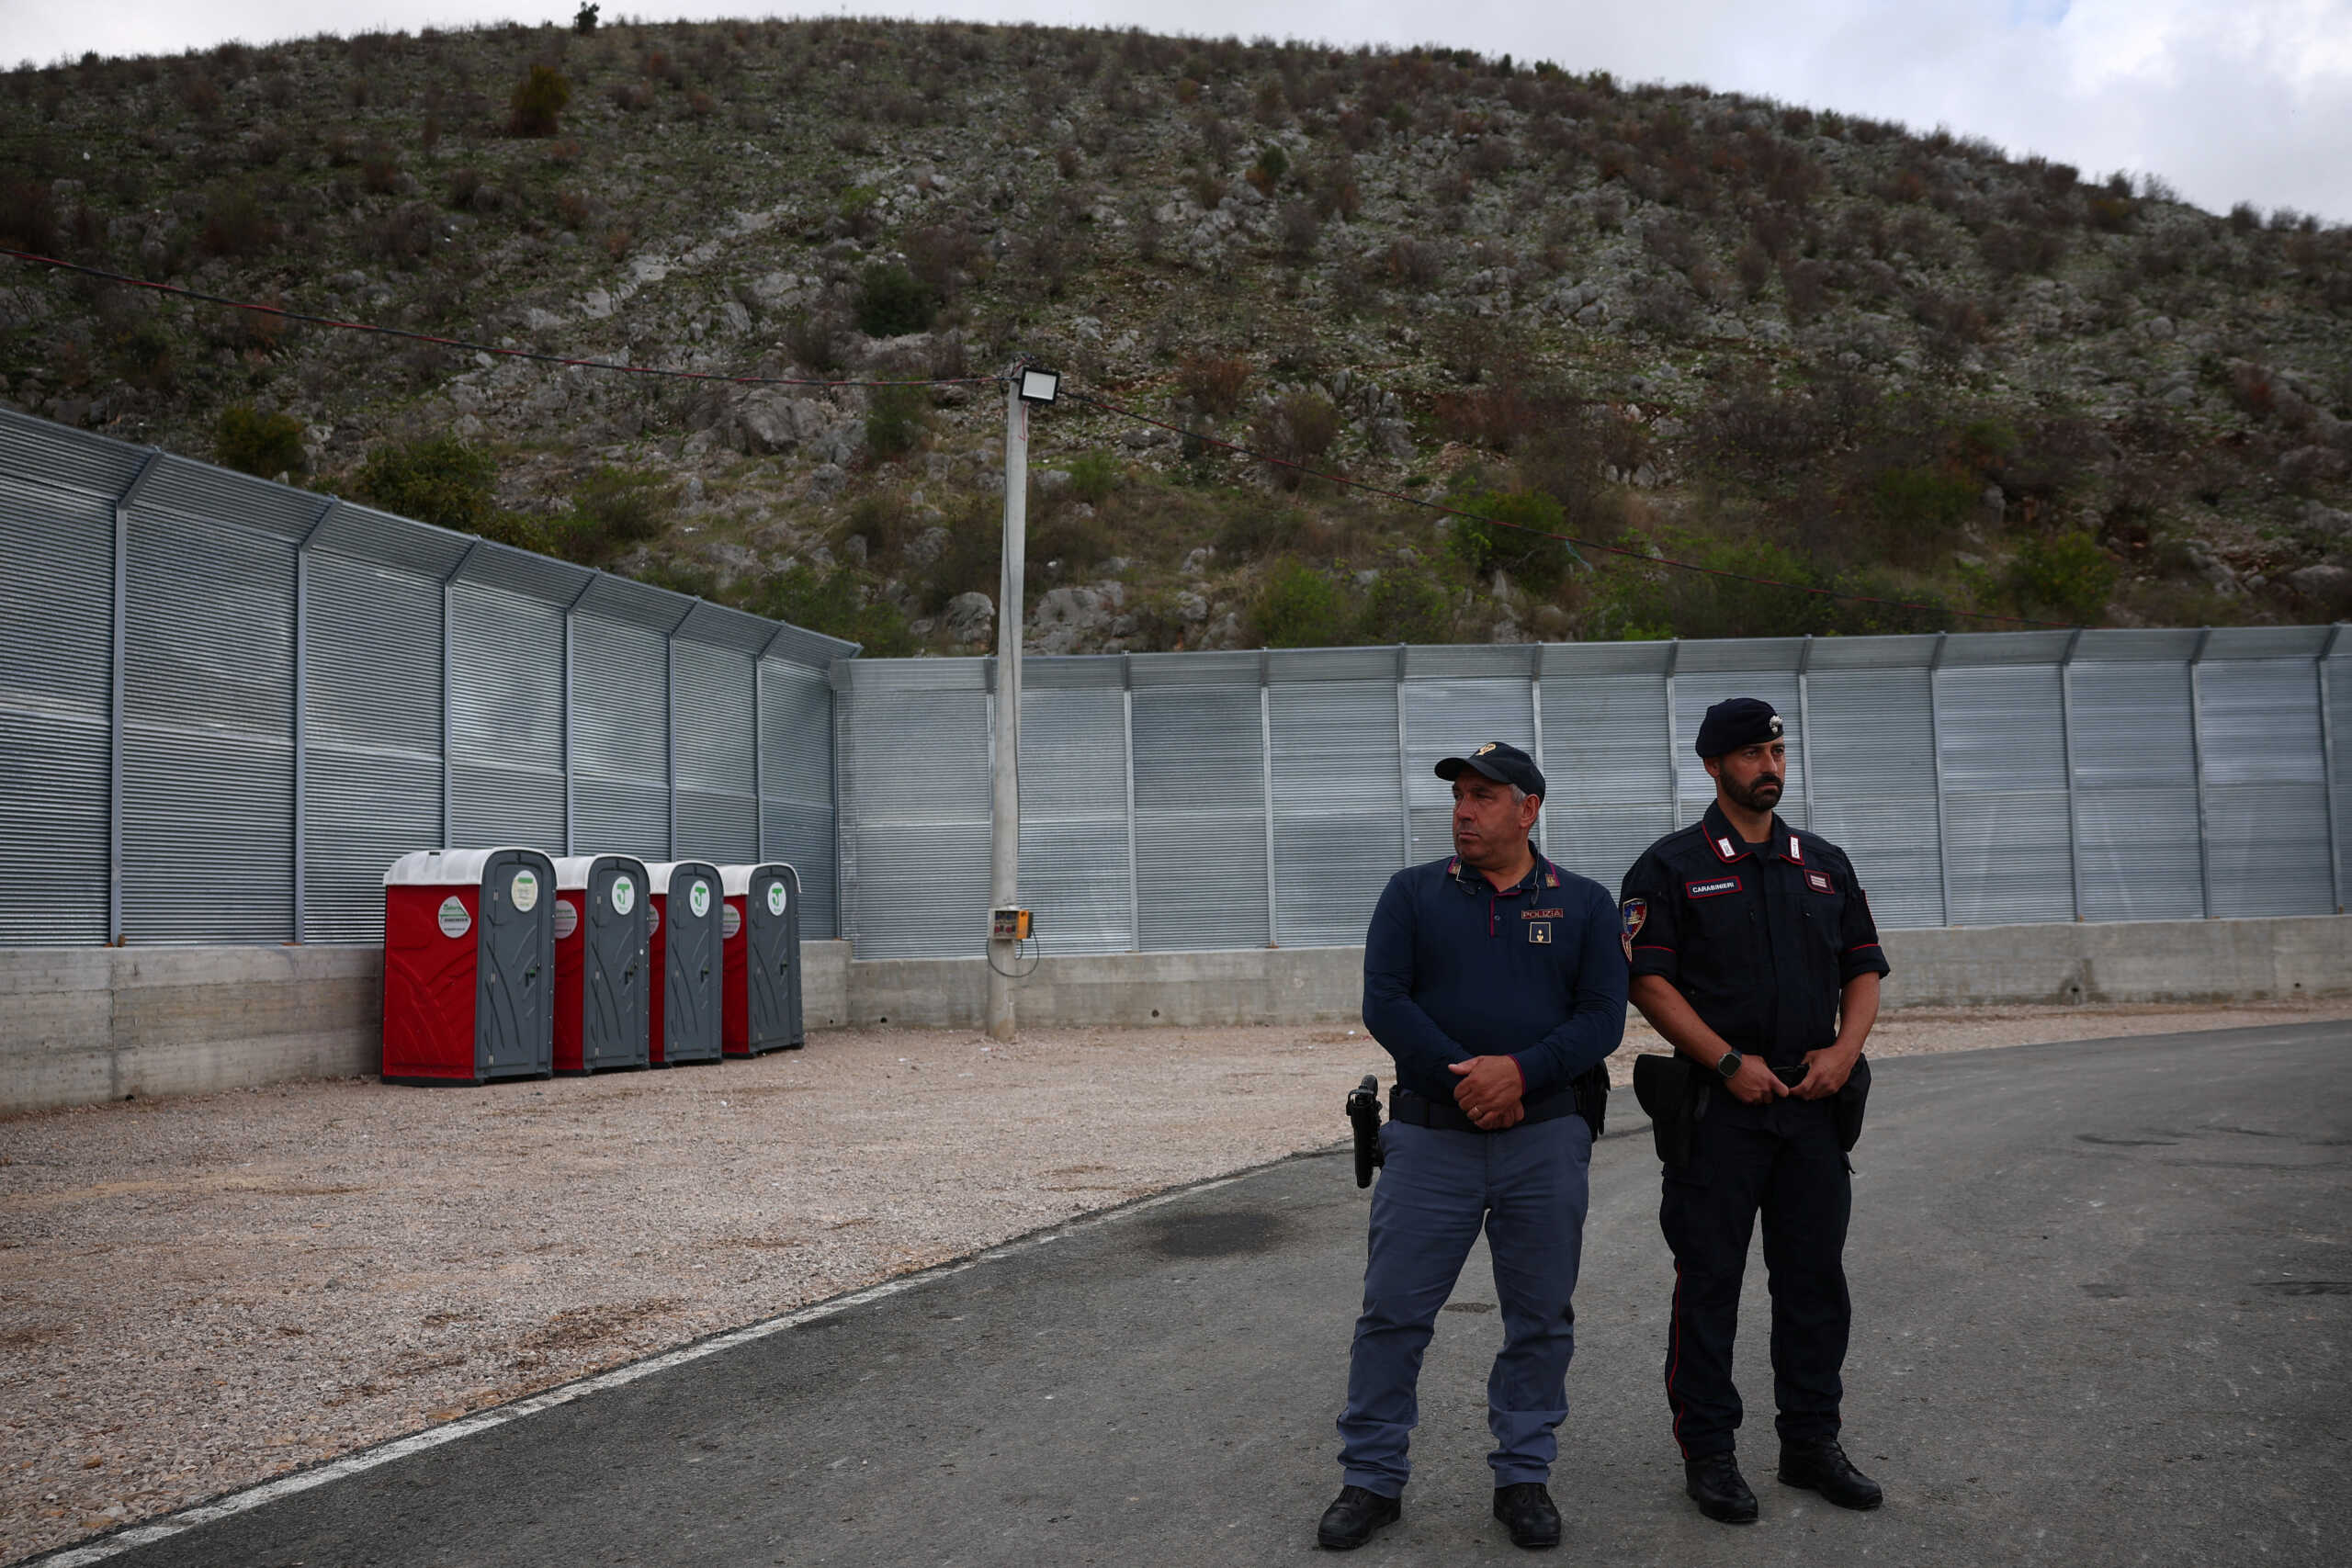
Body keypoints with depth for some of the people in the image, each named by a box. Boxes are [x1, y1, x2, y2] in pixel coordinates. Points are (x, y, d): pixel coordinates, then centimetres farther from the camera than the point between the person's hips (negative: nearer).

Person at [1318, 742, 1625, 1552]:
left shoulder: (1583, 903, 6)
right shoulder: (1412, 893, 5)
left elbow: (1603, 1016, -2)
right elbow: (1384, 1004, -4)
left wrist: (1520, 1072, -17)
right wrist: (1465, 1080, -14)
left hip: (1545, 1142, 1)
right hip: (1429, 1140, 0)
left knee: (1541, 1319, 9)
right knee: (1393, 1312, 1)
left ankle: (1524, 1476, 24)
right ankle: (1371, 1478, 15)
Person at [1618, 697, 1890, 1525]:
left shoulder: (1825, 864, 13)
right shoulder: (1672, 866, -2)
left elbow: (1864, 969, 15)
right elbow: (1647, 982, -9)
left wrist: (1844, 1050, -4)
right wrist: (1731, 1063, -15)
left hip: (1814, 1106, 5)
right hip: (1718, 1106, -5)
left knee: (1815, 1278, 11)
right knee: (1709, 1283, 1)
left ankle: (1811, 1441, 24)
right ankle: (1707, 1452, 12)